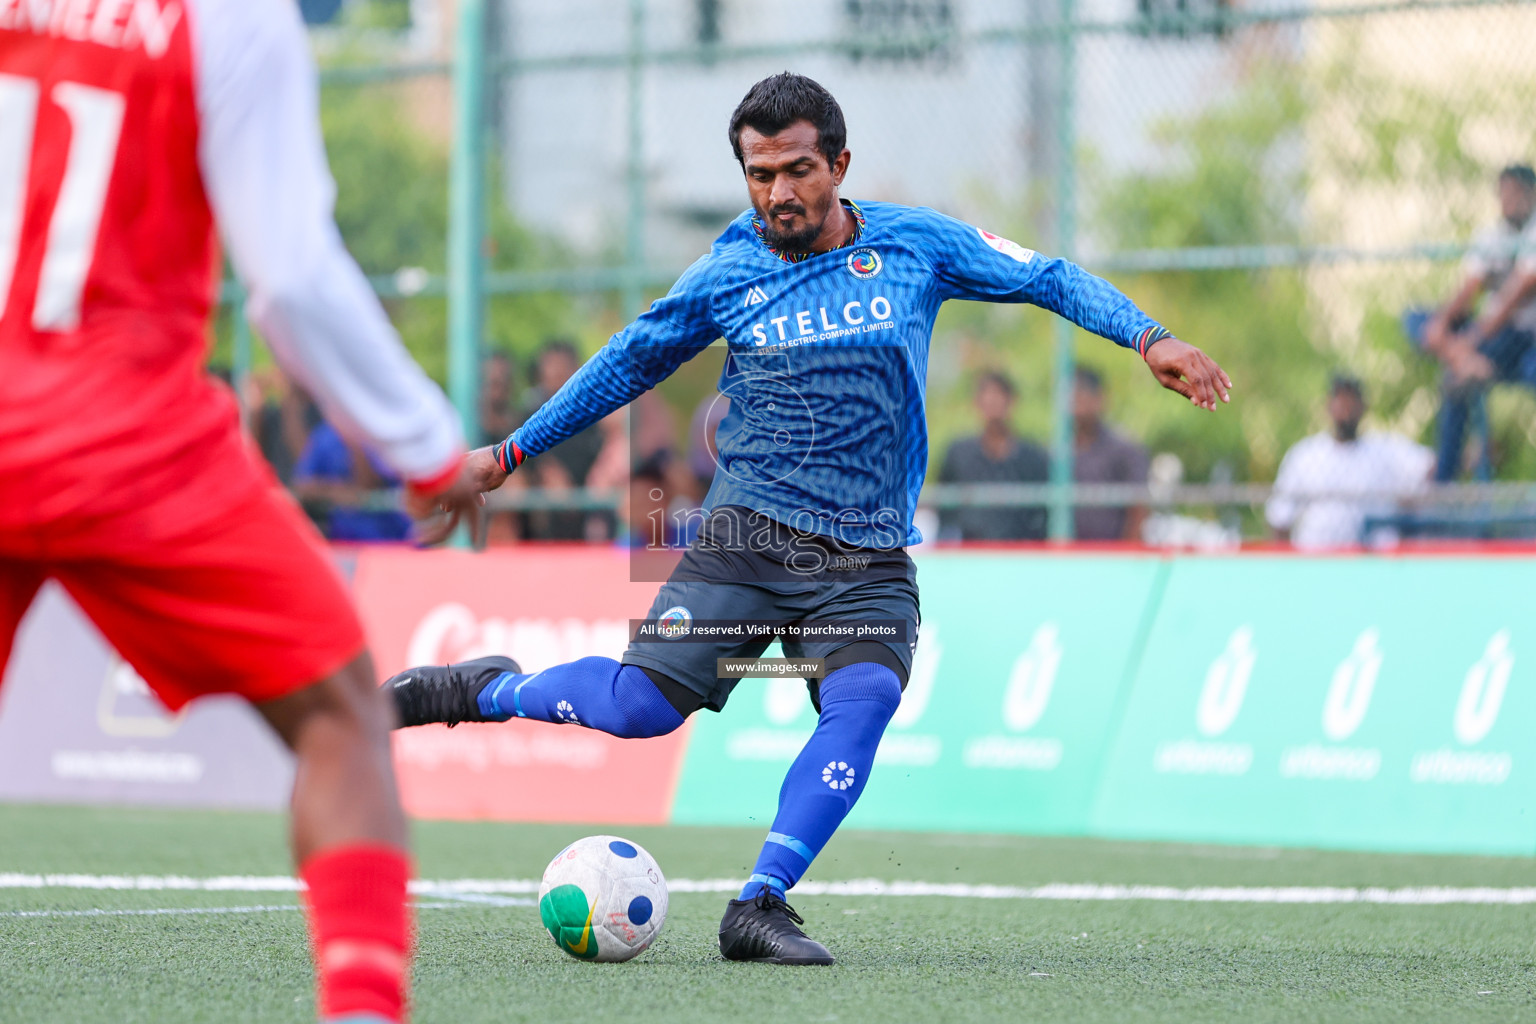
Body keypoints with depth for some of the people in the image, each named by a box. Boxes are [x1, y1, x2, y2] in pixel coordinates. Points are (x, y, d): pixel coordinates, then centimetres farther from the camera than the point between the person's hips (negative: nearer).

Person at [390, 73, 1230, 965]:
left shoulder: (916, 245, 3)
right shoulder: (729, 273, 5)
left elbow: (1048, 278, 8)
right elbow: (631, 362, 17)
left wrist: (1149, 338, -7)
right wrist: (509, 455, 20)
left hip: (868, 563, 1)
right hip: (747, 537, 0)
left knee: (864, 701, -26)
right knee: (640, 707, -14)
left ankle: (761, 905, -24)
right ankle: (485, 690, 13)